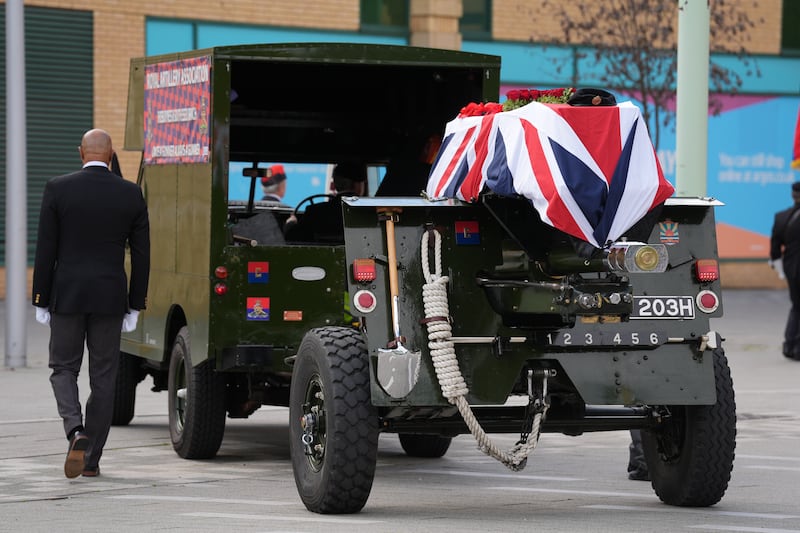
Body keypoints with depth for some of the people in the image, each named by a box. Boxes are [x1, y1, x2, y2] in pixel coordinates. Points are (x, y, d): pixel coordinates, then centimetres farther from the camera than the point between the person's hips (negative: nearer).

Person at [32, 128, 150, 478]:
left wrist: (41, 302, 2)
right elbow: (141, 256, 2)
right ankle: (92, 458, 11)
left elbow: (45, 251, -5)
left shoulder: (57, 189, -5)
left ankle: (76, 432, -14)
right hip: (110, 299, 1)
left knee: (63, 368, 11)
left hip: (67, 295, -1)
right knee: (103, 378, 9)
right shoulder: (131, 194, 0)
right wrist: (135, 307, 9)